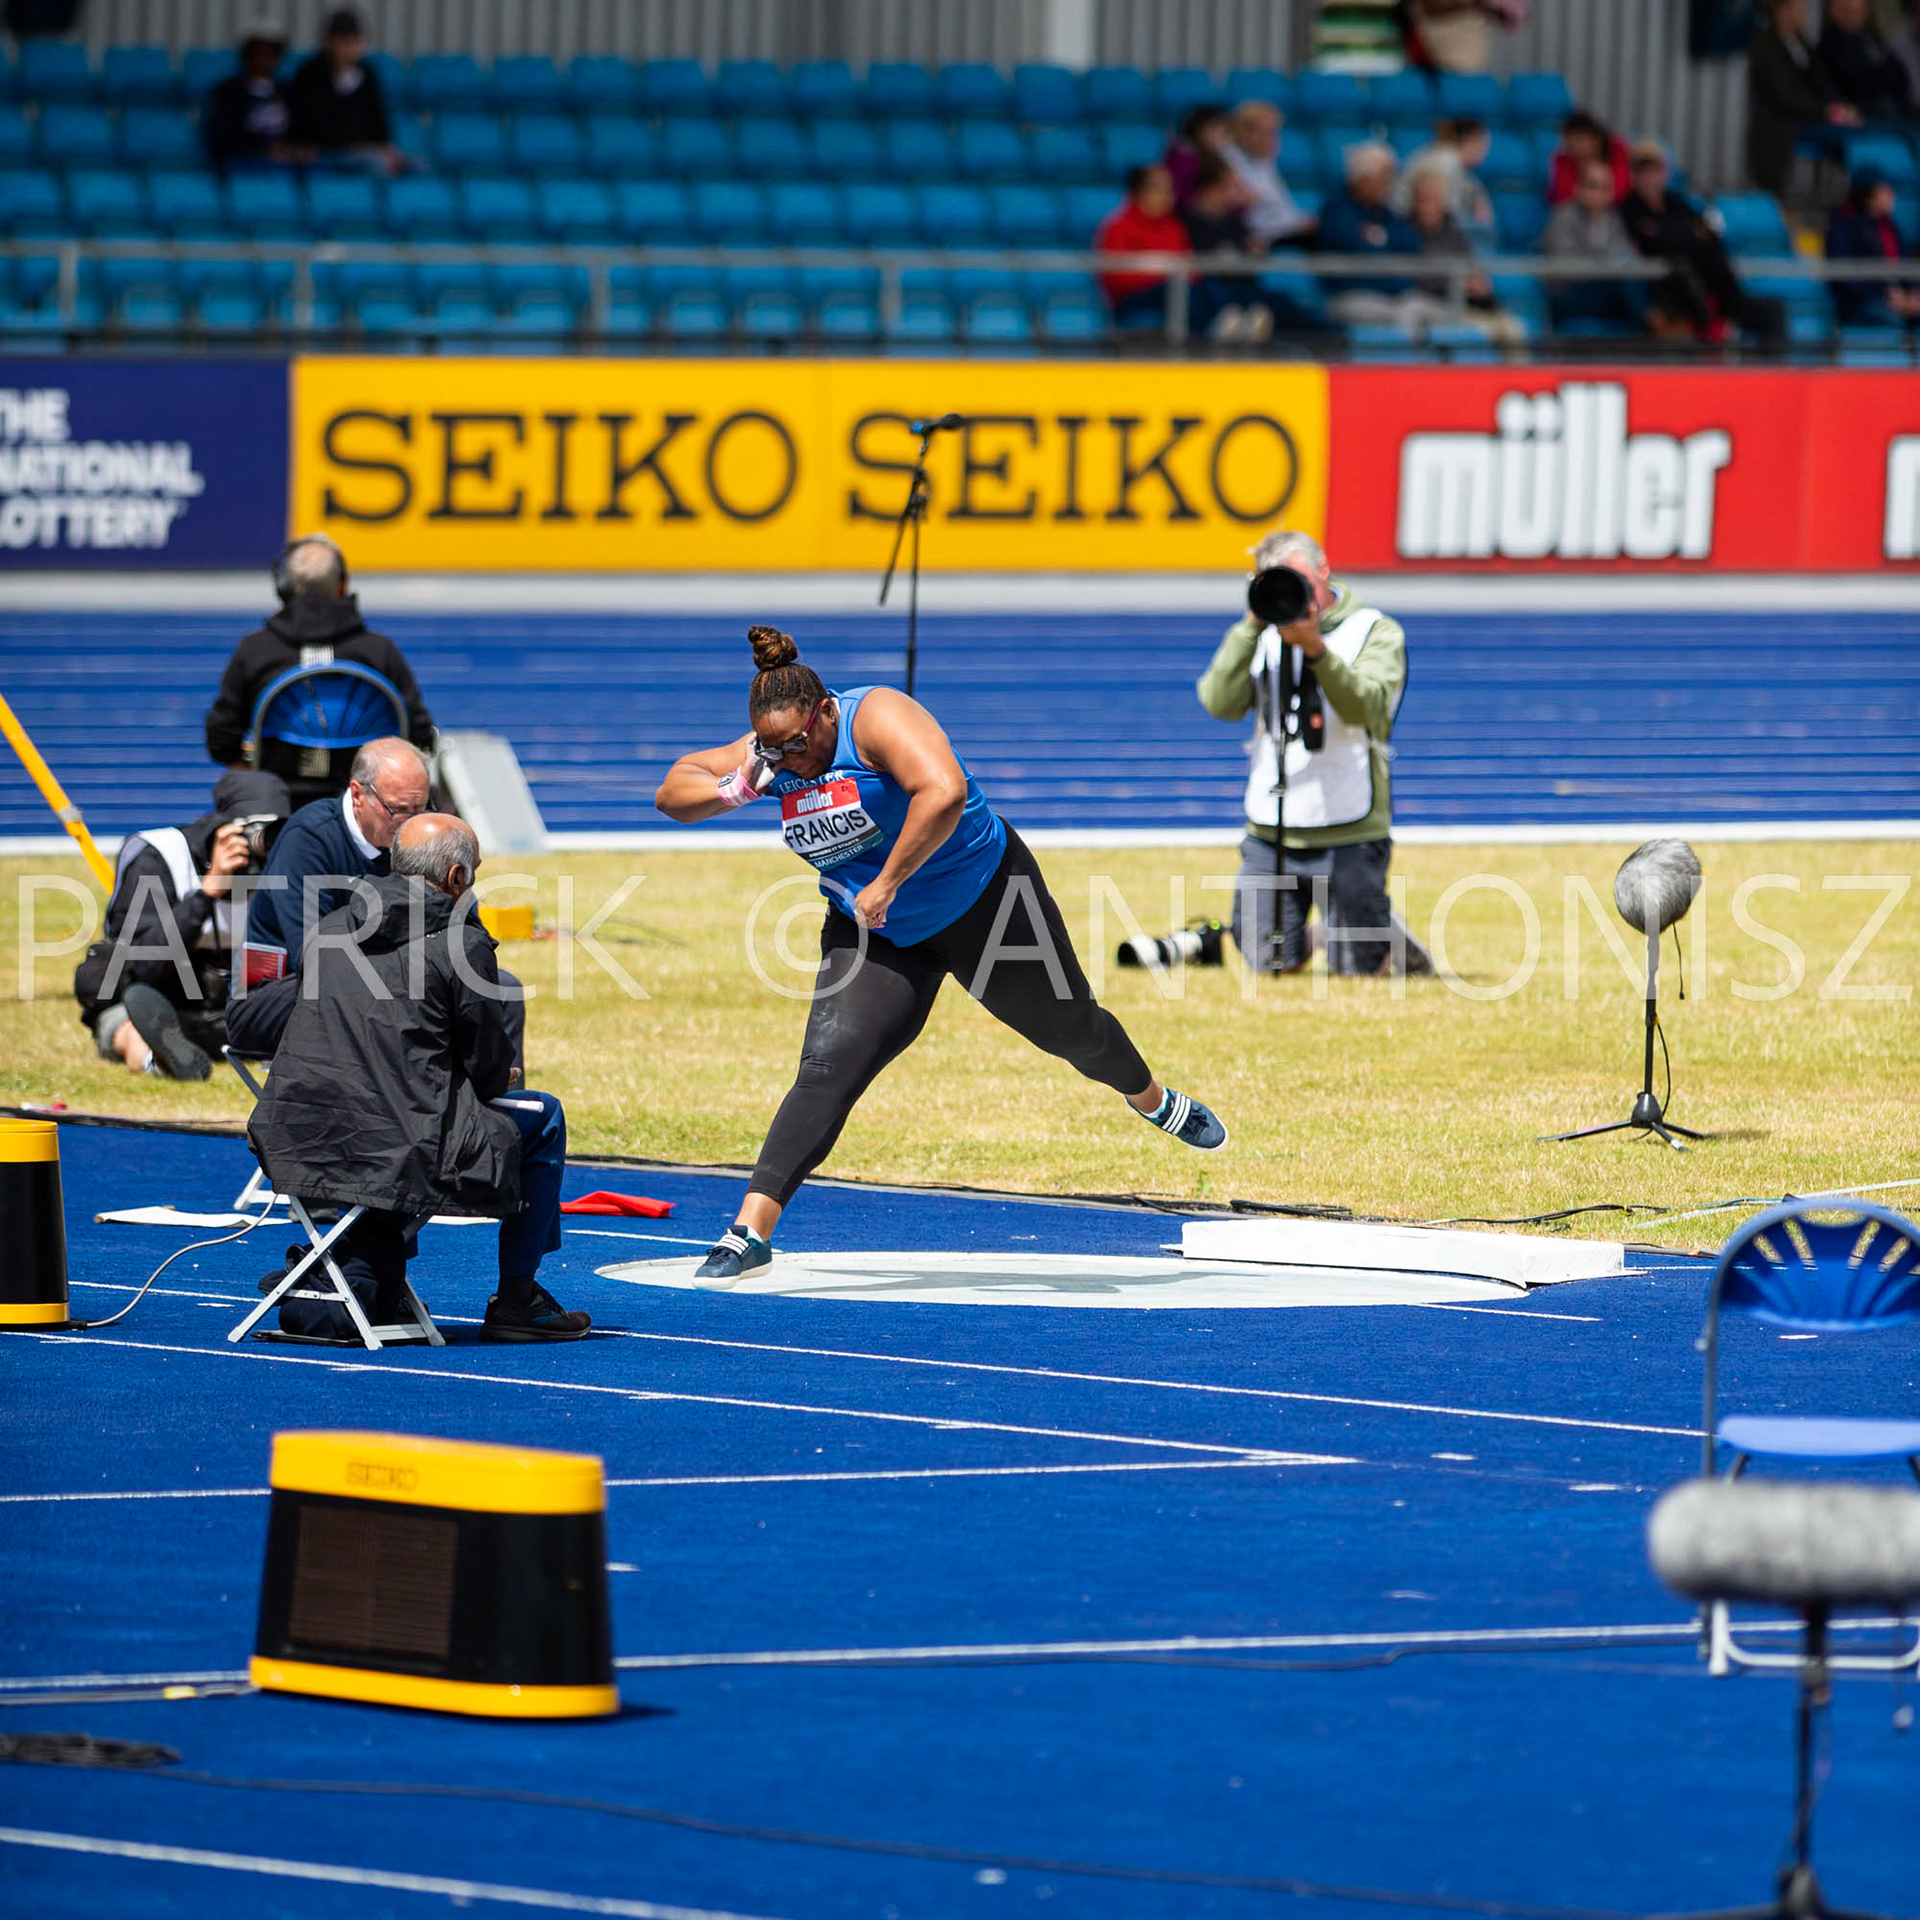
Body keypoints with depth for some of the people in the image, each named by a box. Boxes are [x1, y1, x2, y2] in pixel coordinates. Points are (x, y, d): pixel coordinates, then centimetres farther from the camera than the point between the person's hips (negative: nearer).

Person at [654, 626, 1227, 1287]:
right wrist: (733, 791, -23)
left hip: (982, 901, -4)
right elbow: (673, 792, -1)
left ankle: (1153, 1101, 51)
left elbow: (944, 792, -44)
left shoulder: (878, 718, -28)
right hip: (873, 934, 4)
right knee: (827, 1067, -16)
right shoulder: (771, 753, -8)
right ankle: (751, 1230, -23)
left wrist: (888, 882, -39)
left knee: (1067, 1026, 18)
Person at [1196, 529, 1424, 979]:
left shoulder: (1377, 633, 0)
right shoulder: (1264, 637, 9)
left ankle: (1396, 942, 32)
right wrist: (1252, 626, -12)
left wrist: (1315, 648, -30)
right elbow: (1220, 703, -6)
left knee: (1356, 968, -1)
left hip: (1348, 835, -3)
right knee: (1270, 964, 3)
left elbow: (1365, 707, -17)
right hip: (1269, 833, 3)